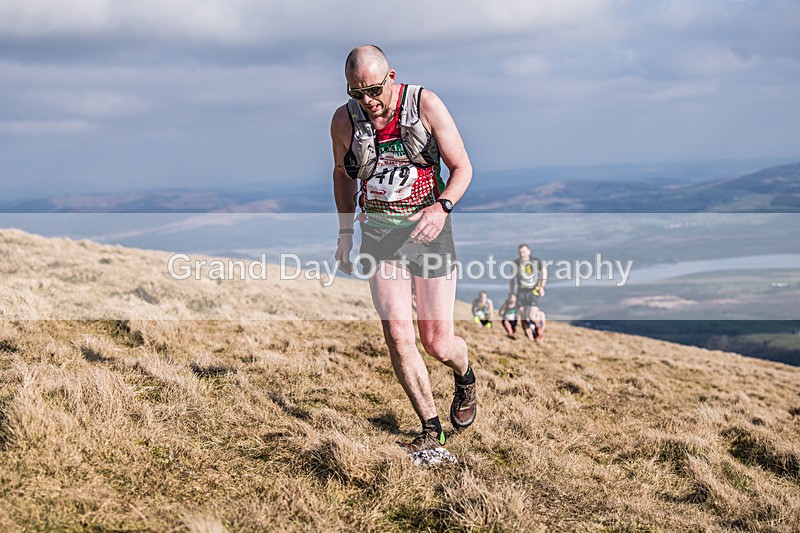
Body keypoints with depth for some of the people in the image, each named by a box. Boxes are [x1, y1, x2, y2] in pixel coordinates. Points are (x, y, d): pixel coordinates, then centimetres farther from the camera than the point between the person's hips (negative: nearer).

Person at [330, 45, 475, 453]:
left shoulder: (426, 104, -11)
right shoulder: (344, 121, -3)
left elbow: (462, 167, -6)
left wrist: (442, 207, -24)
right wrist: (344, 232, 17)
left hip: (428, 230, -2)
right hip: (379, 235, 2)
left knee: (438, 344, -1)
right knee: (398, 336, -12)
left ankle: (464, 377, 36)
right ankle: (431, 431, 2)